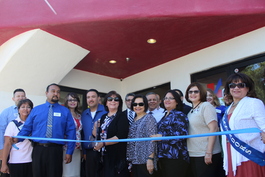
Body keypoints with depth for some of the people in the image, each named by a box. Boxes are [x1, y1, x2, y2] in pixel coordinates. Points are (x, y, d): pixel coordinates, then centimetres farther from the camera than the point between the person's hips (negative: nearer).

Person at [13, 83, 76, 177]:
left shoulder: (65, 111, 5)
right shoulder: (36, 110, 9)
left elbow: (70, 132, 2)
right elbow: (27, 127, 7)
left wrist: (69, 152, -3)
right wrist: (18, 138, -13)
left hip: (56, 150, -1)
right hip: (38, 149, 1)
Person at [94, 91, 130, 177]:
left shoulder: (122, 116, -6)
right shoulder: (103, 117, 13)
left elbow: (121, 136, -17)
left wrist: (103, 143, -19)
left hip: (117, 156, -5)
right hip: (105, 155, 5)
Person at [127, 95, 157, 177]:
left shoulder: (149, 118, -6)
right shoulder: (133, 120, 13)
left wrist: (150, 158, -20)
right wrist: (129, 158, 12)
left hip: (144, 160, -6)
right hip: (133, 159, 6)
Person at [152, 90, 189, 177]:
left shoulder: (179, 115, -6)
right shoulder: (164, 117, 18)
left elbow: (181, 134, -19)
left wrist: (162, 136, -18)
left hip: (175, 157, -8)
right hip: (163, 156, 8)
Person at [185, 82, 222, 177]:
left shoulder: (206, 106, -8)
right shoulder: (191, 110, 12)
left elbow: (213, 128, -15)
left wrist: (209, 153, -19)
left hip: (206, 155, -7)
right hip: (193, 155, 7)